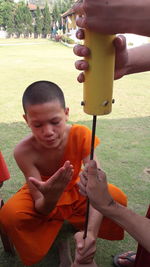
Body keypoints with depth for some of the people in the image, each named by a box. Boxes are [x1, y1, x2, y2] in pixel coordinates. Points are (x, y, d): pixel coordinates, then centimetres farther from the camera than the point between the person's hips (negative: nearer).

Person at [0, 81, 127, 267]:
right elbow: (41, 210, -29)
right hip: (44, 199, -1)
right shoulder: (24, 151, -32)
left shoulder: (81, 135, -30)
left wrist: (91, 232, -50)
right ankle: (57, 241, -2)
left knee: (117, 198, -25)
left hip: (76, 189, 1)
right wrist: (51, 198, -54)